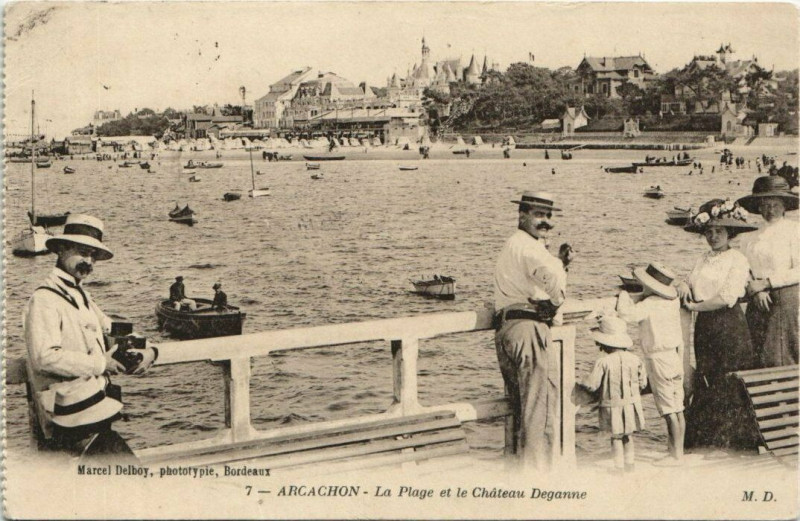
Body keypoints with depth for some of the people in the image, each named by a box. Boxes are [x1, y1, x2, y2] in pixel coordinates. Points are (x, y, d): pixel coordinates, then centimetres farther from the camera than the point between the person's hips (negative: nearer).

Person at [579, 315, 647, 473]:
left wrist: (582, 383, 4)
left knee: (616, 437, 8)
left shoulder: (603, 362, -17)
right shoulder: (635, 360, -4)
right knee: (628, 436, 18)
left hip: (612, 407, -4)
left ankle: (619, 466, 11)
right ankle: (629, 464, 27)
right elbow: (642, 383, 5)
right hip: (631, 405, 4)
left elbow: (591, 385, -17)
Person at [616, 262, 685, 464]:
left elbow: (627, 313, -26)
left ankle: (675, 455, -1)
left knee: (669, 411, -5)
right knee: (678, 409, 11)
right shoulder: (673, 301, 7)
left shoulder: (649, 305, -16)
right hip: (676, 356, 8)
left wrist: (623, 295, -8)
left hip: (659, 359, -8)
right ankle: (678, 450, 18)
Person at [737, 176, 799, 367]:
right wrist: (755, 290, -11)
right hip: (759, 302, 5)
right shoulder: (751, 239, 14)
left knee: (779, 359, -7)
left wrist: (765, 283, -11)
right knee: (758, 359, 4)